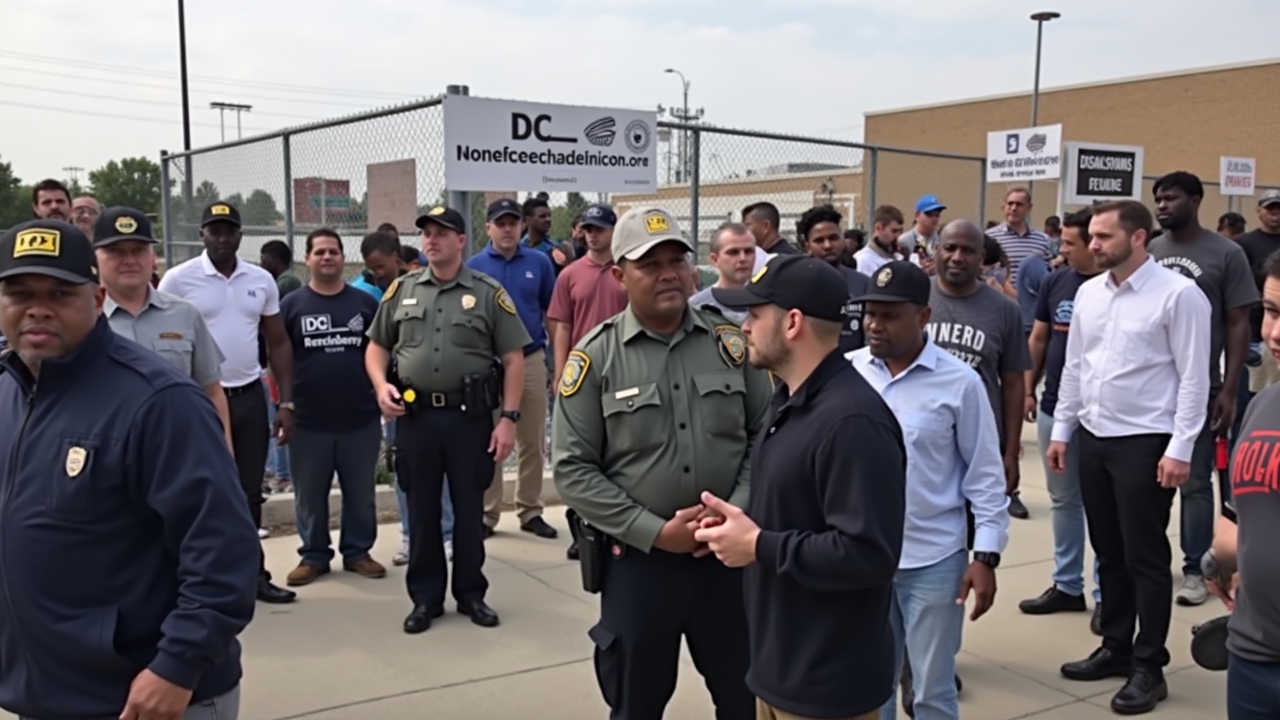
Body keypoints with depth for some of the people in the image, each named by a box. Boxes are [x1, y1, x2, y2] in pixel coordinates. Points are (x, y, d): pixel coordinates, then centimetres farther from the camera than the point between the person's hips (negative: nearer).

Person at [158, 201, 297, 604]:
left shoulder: (262, 281, 5)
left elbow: (278, 343, 10)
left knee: (249, 492, 12)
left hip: (249, 397, 4)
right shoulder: (178, 280, -6)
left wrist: (286, 403, 4)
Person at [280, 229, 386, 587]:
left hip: (361, 418, 1)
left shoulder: (365, 303, 4)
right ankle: (313, 555, 23)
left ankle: (357, 552, 25)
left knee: (360, 493, 11)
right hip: (308, 421, -1)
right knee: (309, 495, 10)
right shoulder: (292, 305, 1)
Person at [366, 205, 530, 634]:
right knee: (421, 510, 10)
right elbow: (376, 346, 14)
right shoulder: (402, 290, 8)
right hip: (414, 416, 2)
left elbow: (513, 359, -2)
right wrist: (381, 385, -6)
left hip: (470, 415, -2)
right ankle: (425, 597, 22)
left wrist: (509, 417, -8)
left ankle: (471, 594, 24)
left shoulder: (488, 293, -1)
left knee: (469, 508, 9)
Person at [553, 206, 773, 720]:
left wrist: (735, 512, -11)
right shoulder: (594, 357, -7)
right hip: (637, 558, -2)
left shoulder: (731, 343, 0)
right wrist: (654, 531, -14)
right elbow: (573, 469, -9)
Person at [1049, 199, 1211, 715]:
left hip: (1144, 442, -6)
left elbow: (1194, 378, -12)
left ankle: (1148, 667, 16)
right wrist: (1061, 430, 11)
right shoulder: (1088, 293, 7)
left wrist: (1180, 448, -15)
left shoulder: (1178, 294, -11)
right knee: (1108, 553, 16)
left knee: (1145, 557, 3)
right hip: (1093, 439, 6)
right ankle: (1115, 648, 30)